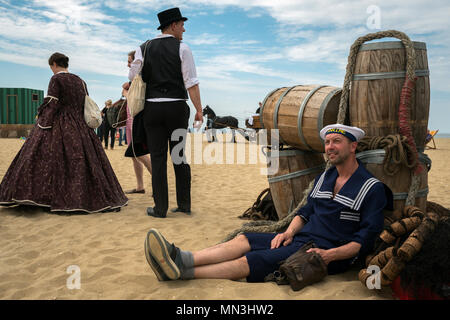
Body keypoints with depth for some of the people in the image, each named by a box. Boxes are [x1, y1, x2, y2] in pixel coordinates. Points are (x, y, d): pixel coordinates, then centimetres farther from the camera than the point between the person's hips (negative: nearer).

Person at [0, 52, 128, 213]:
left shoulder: (56, 79, -6)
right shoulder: (80, 81, 14)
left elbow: (51, 104, -12)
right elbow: (86, 105, 15)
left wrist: (41, 119, -7)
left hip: (59, 125, -6)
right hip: (80, 128, 6)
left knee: (49, 157, -4)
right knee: (79, 158, 8)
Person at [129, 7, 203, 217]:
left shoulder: (144, 48, 7)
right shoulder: (182, 48, -1)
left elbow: (133, 78, 9)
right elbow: (191, 82, -7)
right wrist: (199, 110, -5)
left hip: (153, 108, 1)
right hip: (177, 107, -1)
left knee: (158, 158, 3)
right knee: (180, 156, 9)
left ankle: (160, 209, 6)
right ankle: (184, 204, 15)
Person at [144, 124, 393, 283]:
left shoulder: (372, 188, -5)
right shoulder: (325, 177, 18)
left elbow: (365, 240, -10)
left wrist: (329, 255, -21)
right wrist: (289, 232, 0)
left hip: (331, 254, -7)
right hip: (302, 239, 7)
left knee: (250, 261, -23)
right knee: (244, 240, -17)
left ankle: (182, 272, -29)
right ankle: (182, 259, -32)